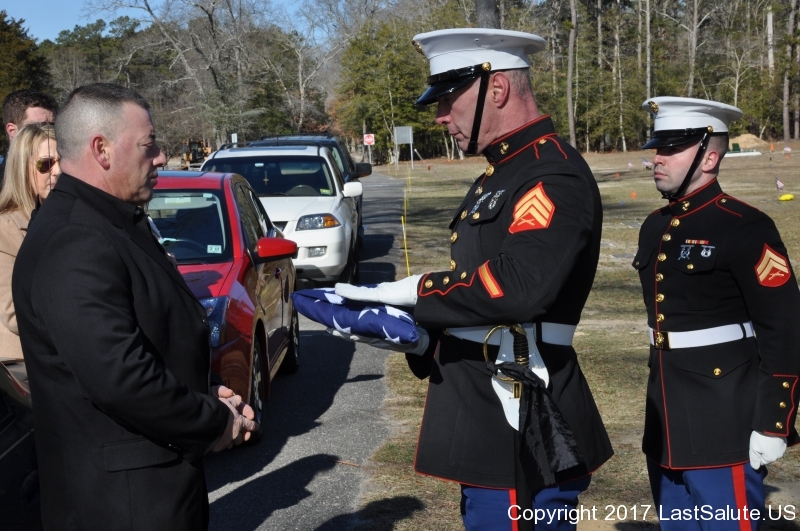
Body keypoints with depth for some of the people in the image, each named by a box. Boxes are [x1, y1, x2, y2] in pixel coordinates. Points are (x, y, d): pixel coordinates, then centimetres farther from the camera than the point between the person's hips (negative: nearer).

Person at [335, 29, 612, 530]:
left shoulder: (553, 174, -17)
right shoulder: (503, 174, 16)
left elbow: (522, 284, -33)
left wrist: (410, 291, -23)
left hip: (519, 430, -10)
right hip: (487, 416, 10)